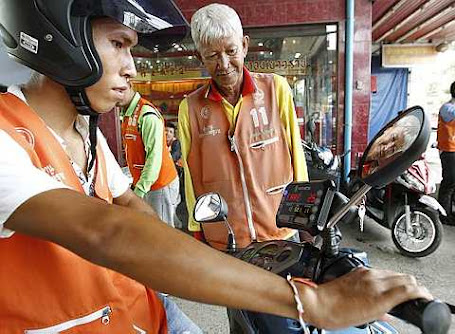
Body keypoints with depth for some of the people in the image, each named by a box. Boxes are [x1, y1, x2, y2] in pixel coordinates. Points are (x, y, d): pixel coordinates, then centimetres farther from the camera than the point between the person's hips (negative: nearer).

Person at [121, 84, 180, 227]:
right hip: (143, 184, 9)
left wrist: (139, 190, -22)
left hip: (160, 185, -9)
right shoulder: (128, 115, 12)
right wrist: (136, 182, 15)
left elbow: (154, 156, -22)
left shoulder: (147, 115, -18)